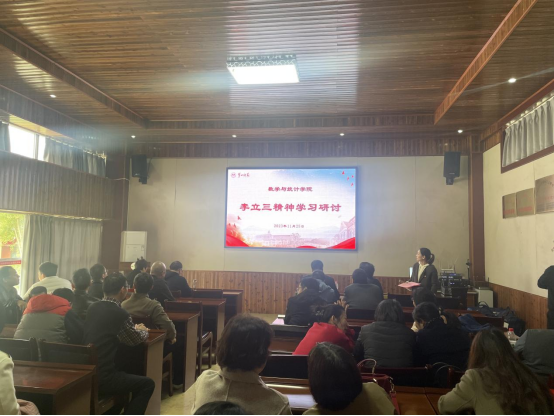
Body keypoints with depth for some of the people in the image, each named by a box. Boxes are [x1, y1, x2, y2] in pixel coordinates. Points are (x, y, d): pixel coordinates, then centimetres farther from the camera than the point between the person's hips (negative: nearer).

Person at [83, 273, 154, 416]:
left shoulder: (93, 308, 4)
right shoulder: (120, 313, -18)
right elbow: (136, 340, -2)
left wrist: (134, 328, 21)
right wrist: (143, 330, 19)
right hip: (101, 378, -8)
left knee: (125, 373, 32)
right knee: (147, 384, 5)